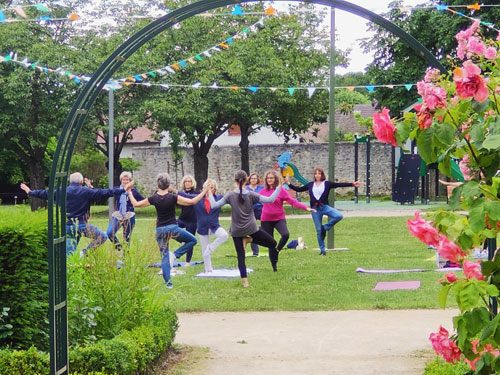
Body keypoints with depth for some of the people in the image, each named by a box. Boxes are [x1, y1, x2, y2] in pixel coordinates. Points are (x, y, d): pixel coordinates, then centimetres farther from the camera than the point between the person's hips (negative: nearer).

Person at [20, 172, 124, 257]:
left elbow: (44, 194, 15)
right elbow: (104, 193, -1)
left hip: (67, 227, 4)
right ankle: (85, 252, -6)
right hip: (81, 225, -4)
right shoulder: (86, 192, -2)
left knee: (69, 253, 9)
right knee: (102, 236, 7)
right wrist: (123, 189, 6)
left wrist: (29, 192, 30)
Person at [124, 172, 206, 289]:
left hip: (160, 230, 3)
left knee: (164, 256, 10)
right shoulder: (173, 197, -12)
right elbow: (192, 201, -11)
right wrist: (204, 192, 0)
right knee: (192, 240, 17)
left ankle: (168, 283, 4)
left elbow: (136, 204, 5)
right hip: (173, 228, -3)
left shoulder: (153, 198, -5)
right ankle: (175, 255, -1)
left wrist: (129, 191, 17)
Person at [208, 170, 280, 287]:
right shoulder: (251, 195, -7)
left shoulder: (230, 195, -7)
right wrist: (278, 188, 2)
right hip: (252, 229, -1)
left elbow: (214, 205, -8)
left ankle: (244, 280, 1)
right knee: (272, 243, 17)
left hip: (236, 231, 1)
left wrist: (210, 194, 7)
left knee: (240, 256, 6)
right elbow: (270, 200, -9)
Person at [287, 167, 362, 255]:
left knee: (339, 216, -26)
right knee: (318, 230, 3)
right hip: (315, 209, 1)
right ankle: (322, 250, 15)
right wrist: (289, 184, 12)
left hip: (324, 207, -1)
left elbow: (340, 184, -3)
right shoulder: (310, 185, 10)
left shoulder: (327, 184, 3)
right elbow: (298, 189, 16)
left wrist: (352, 184, -10)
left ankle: (325, 227, -4)